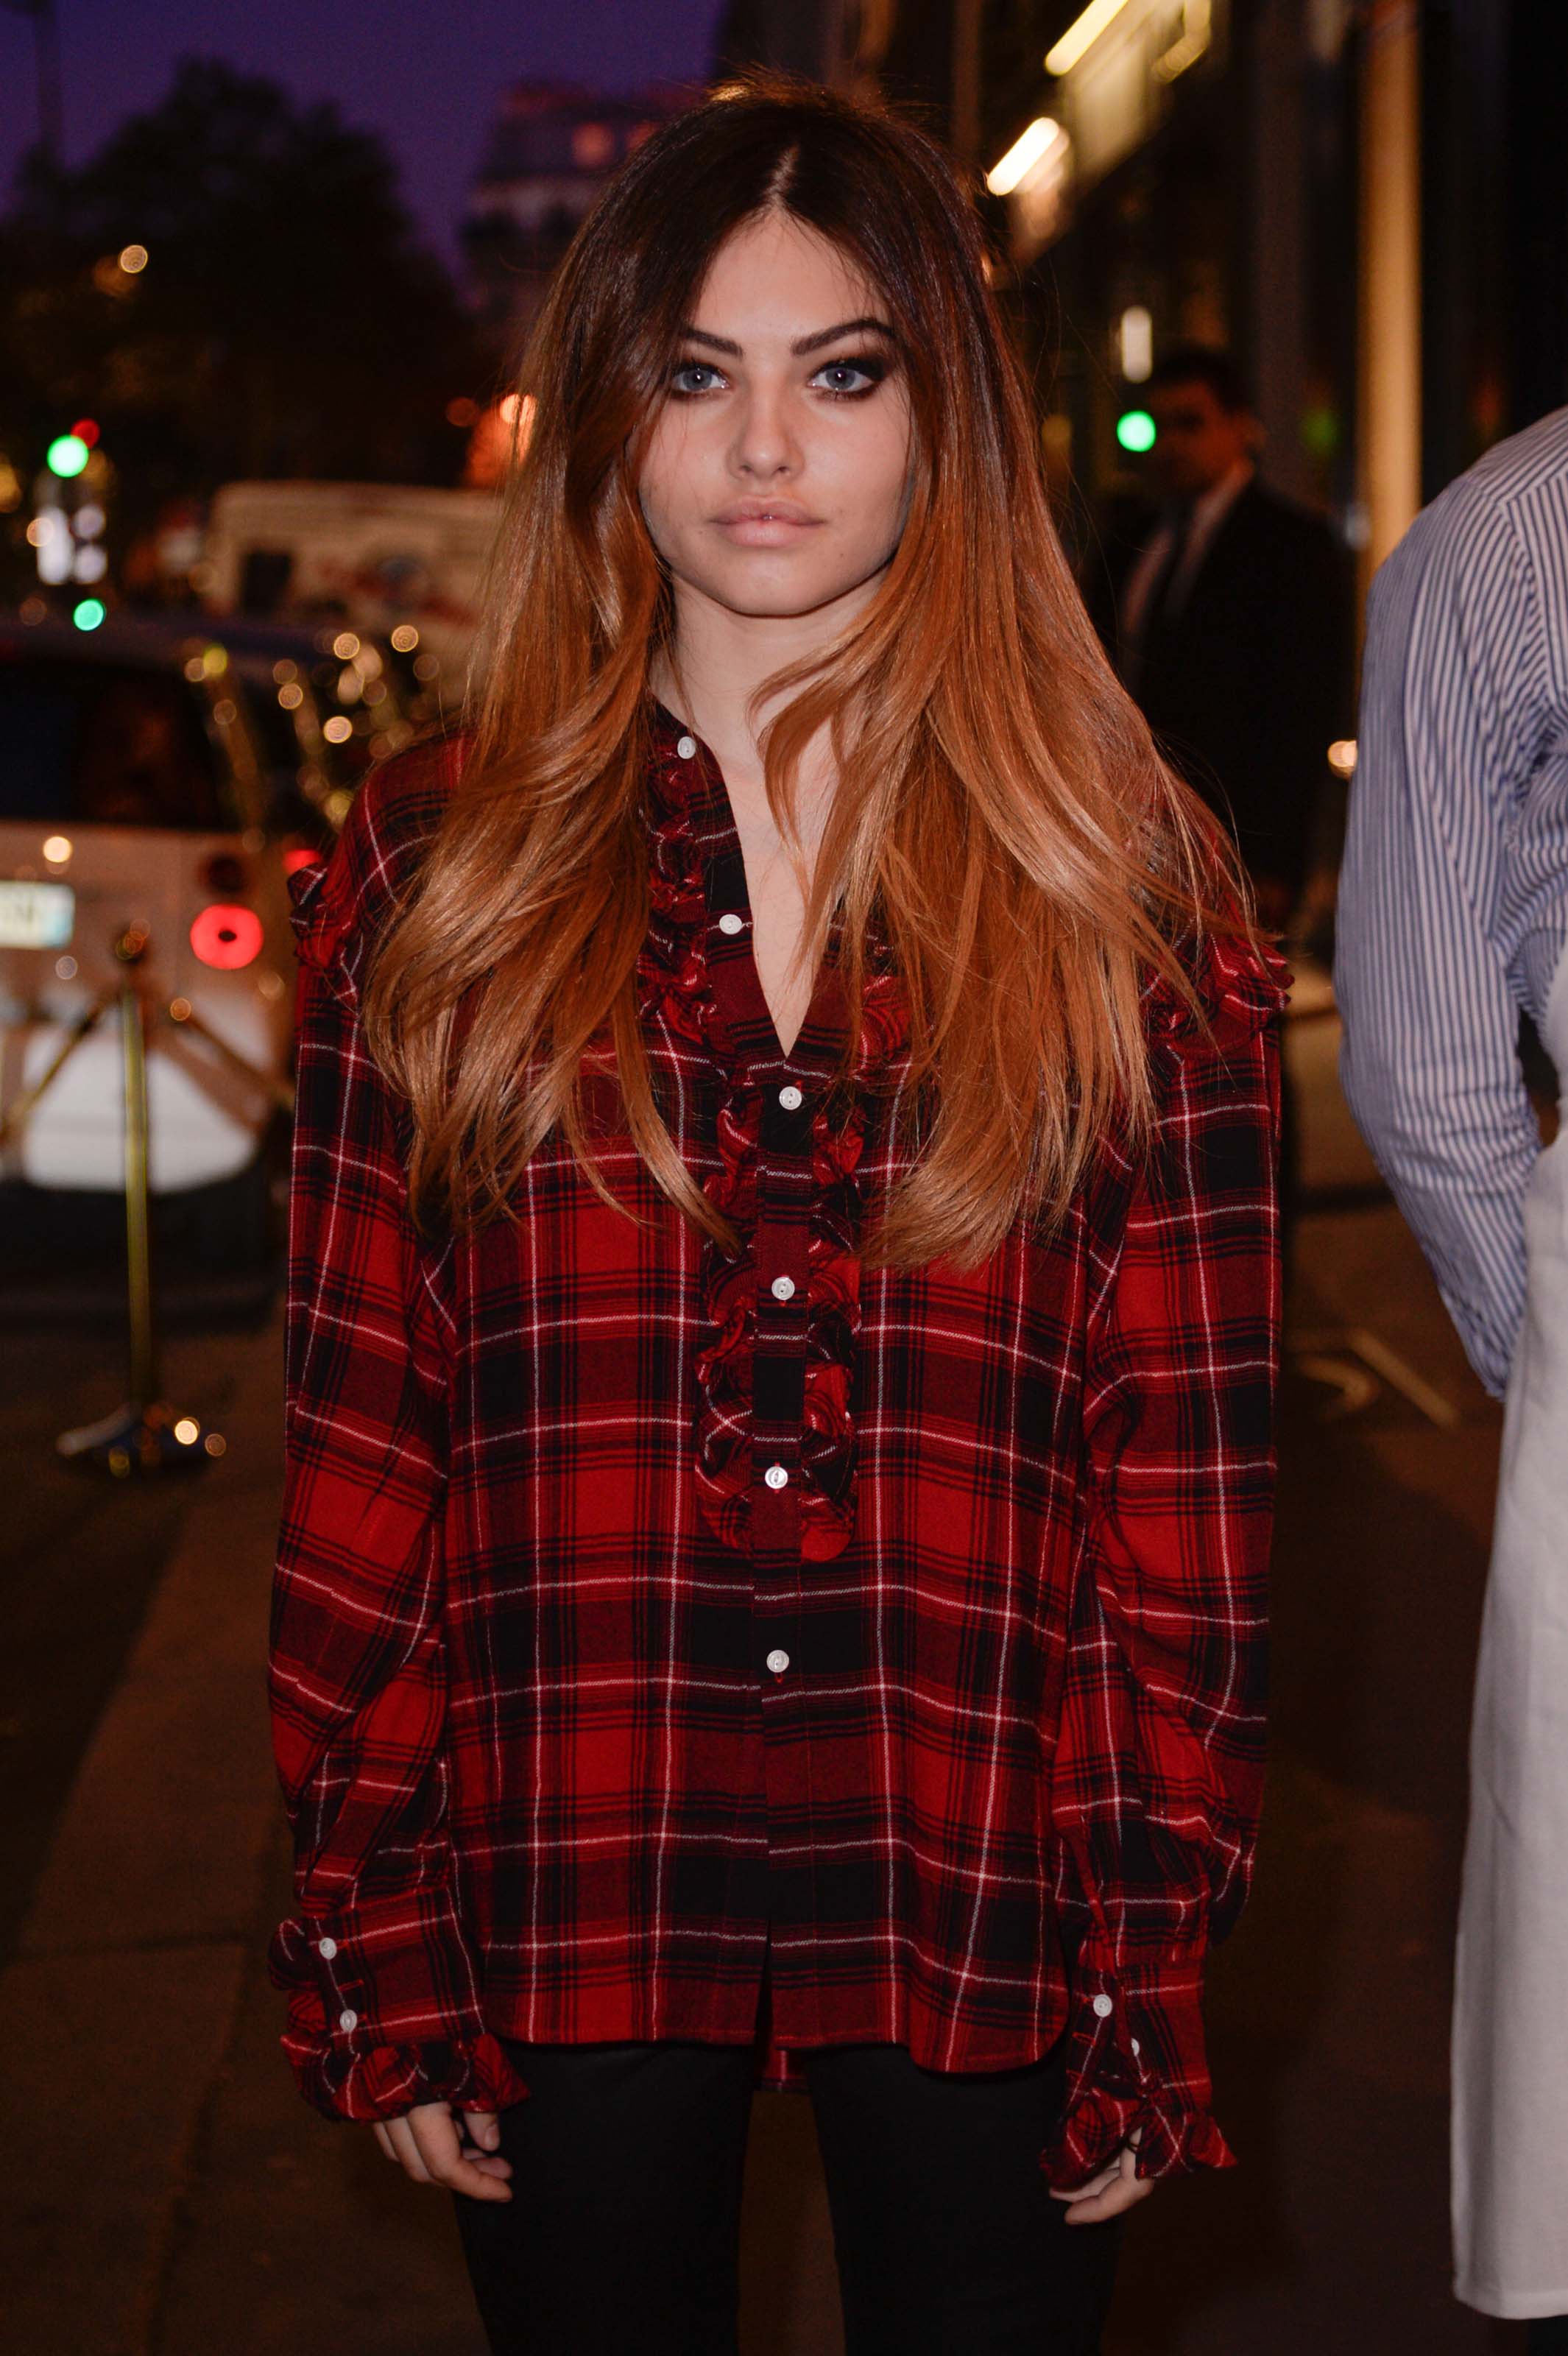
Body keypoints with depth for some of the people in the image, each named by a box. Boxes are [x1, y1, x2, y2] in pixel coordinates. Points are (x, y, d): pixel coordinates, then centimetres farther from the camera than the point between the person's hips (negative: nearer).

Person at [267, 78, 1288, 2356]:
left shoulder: (1121, 879, 0)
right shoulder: (437, 863, 2)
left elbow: (1190, 1456, -1)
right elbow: (357, 1432, 1)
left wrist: (1153, 1955, -4)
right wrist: (372, 1944, -2)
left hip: (979, 1904, 0)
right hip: (567, 1899, 1)